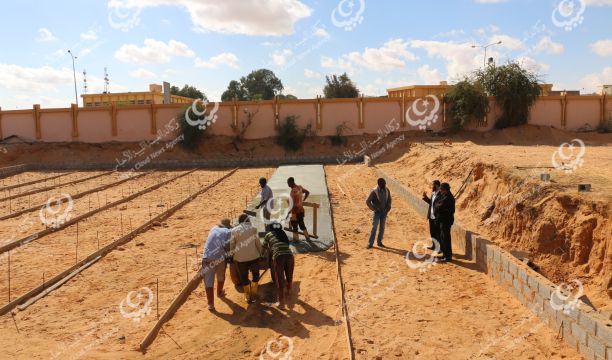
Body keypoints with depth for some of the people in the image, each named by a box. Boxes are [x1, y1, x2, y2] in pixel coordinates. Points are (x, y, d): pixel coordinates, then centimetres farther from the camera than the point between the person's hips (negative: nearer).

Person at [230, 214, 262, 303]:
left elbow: (231, 244, 0)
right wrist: (260, 252, 14)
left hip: (240, 258, 0)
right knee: (255, 274, 22)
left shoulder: (234, 230, 3)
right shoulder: (252, 228, 2)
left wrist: (231, 254, 13)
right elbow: (258, 243, 2)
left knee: (244, 277, 15)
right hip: (253, 256, 0)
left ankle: (248, 296, 20)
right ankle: (254, 294, 22)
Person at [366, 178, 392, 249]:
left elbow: (389, 200, 13)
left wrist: (388, 208, 2)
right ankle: (370, 243, 1)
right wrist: (374, 209, -10)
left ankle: (379, 242, 18)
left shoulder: (387, 190, -2)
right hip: (377, 212, -4)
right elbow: (368, 201, -12)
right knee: (374, 227, -5)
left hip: (384, 212, 4)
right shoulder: (374, 191, -16)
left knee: (382, 228, 8)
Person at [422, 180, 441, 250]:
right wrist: (425, 197, 10)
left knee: (438, 234, 1)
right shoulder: (433, 194, 10)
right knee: (432, 232, 19)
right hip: (431, 217, 9)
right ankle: (434, 245, 32)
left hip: (437, 218, -9)